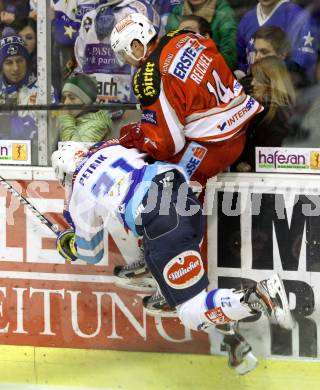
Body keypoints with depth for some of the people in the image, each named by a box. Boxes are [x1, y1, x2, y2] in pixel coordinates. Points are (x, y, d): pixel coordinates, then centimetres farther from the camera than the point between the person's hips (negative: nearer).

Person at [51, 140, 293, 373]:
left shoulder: (80, 198, 17)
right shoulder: (110, 147, 26)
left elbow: (91, 253, 29)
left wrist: (69, 246, 53)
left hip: (159, 222, -7)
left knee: (193, 316, -7)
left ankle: (258, 297, -26)